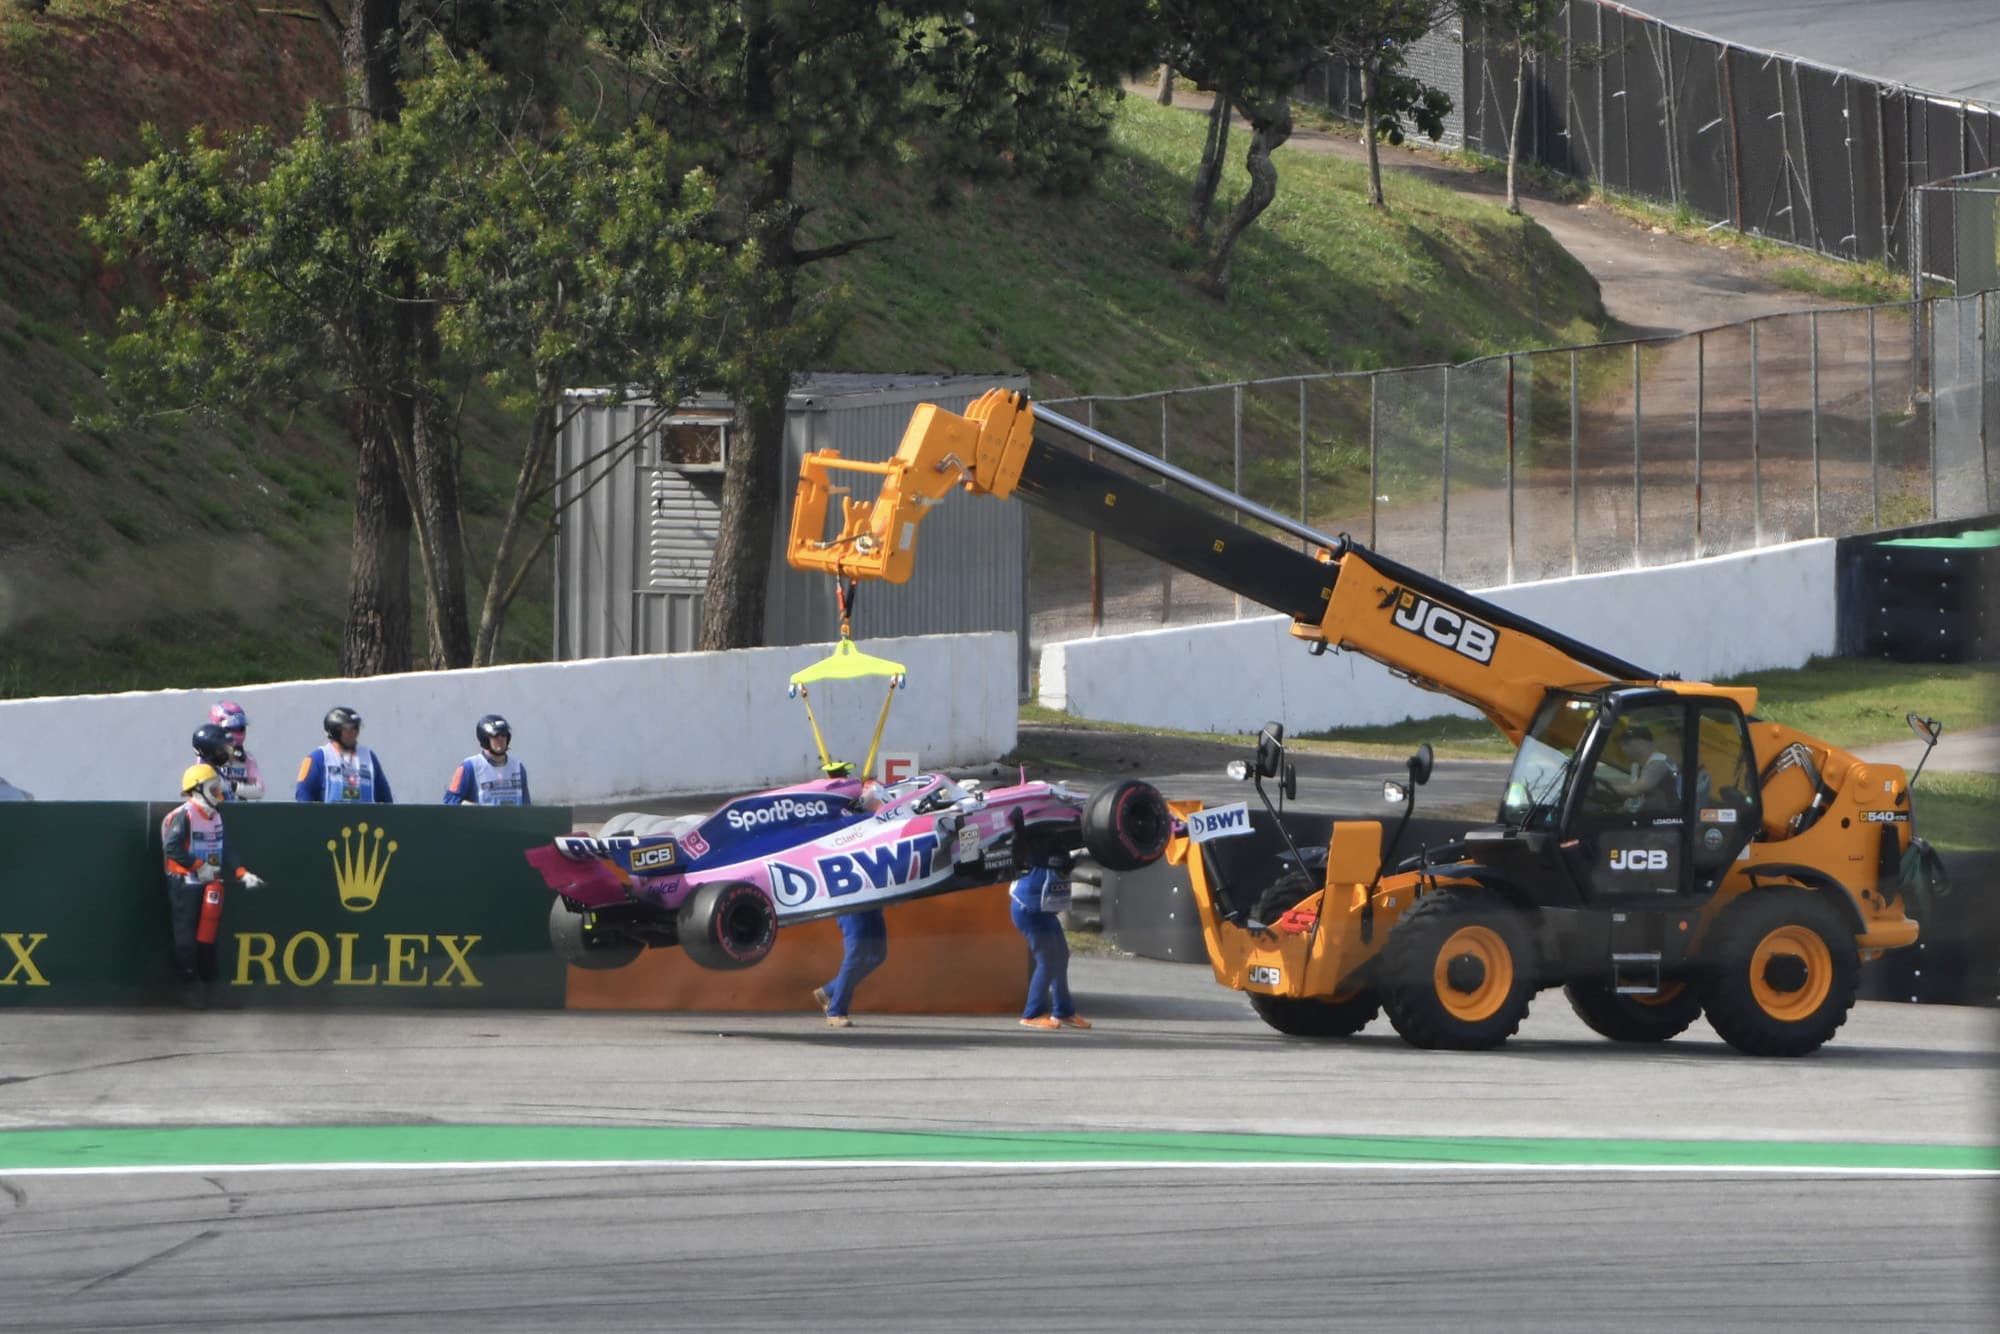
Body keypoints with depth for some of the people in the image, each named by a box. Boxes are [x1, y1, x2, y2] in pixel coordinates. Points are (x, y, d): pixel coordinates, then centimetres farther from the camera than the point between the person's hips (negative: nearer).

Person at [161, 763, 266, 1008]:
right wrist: (199, 867, -19)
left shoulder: (215, 816, 11)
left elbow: (224, 850, 14)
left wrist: (242, 875, 4)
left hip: (210, 884, 8)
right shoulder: (183, 816, -14)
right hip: (185, 884, -8)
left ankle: (210, 985, 18)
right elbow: (172, 847, -21)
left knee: (208, 936, 12)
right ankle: (189, 988, 2)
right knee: (187, 938, -3)